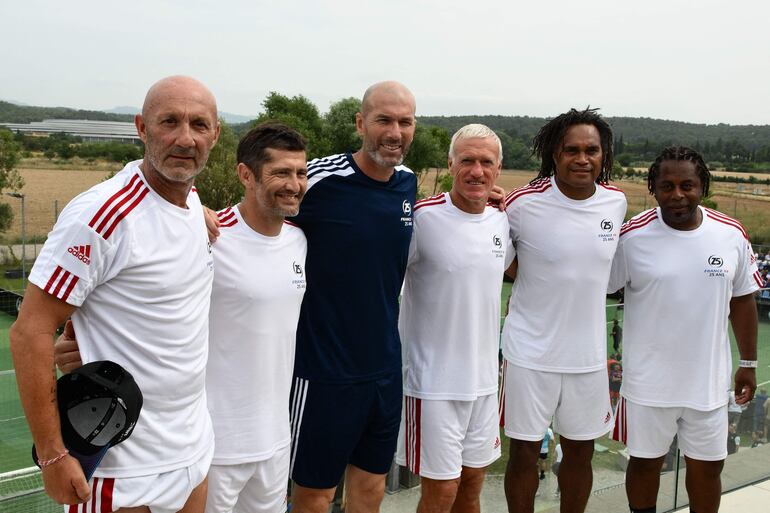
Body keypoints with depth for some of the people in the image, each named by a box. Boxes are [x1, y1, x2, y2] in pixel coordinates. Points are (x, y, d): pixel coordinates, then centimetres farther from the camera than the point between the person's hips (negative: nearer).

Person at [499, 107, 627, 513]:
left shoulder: (616, 202, -1)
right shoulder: (524, 204, -14)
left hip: (588, 353, 4)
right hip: (530, 353, -4)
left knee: (580, 452, 17)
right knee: (524, 452, 9)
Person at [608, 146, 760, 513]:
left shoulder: (732, 235, -4)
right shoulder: (632, 237, -12)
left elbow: (742, 300, 7)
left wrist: (748, 363, 11)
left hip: (709, 381, 3)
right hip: (648, 381, -2)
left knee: (707, 466, 17)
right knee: (645, 462, 15)